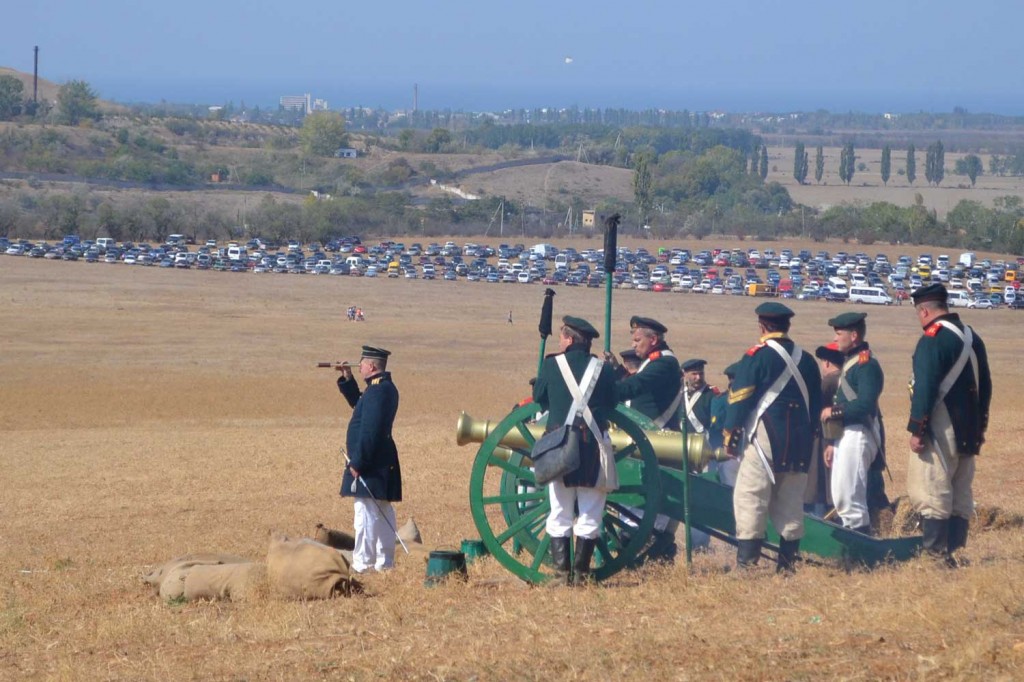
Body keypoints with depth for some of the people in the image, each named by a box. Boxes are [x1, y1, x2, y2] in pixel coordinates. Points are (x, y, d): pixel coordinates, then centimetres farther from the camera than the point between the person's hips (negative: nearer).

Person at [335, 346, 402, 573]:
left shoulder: (377, 392, -19)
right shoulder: (386, 388, 14)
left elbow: (370, 432, -24)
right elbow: (359, 405, 32)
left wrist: (357, 463, -22)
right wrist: (347, 379, 24)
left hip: (370, 464, -11)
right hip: (382, 463, 11)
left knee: (365, 511, -9)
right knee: (383, 512, 14)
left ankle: (362, 563, -10)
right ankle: (384, 561, 20)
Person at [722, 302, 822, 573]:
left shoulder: (756, 357, -7)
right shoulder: (806, 360, 11)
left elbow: (739, 398, -8)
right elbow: (817, 403, 17)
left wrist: (730, 434, -1)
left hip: (764, 438, -6)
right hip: (799, 444, 6)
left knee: (750, 498, -5)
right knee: (791, 500, 10)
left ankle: (746, 561, -12)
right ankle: (787, 562, 10)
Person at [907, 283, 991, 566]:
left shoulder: (932, 339, -13)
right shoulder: (972, 337, 14)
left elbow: (924, 389, -18)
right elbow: (985, 386, 19)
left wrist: (916, 430, -15)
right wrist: (979, 426, 24)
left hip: (940, 430, -9)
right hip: (967, 433, 9)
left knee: (930, 490, -7)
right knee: (960, 492, 12)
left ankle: (935, 551, -12)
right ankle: (955, 550, 13)